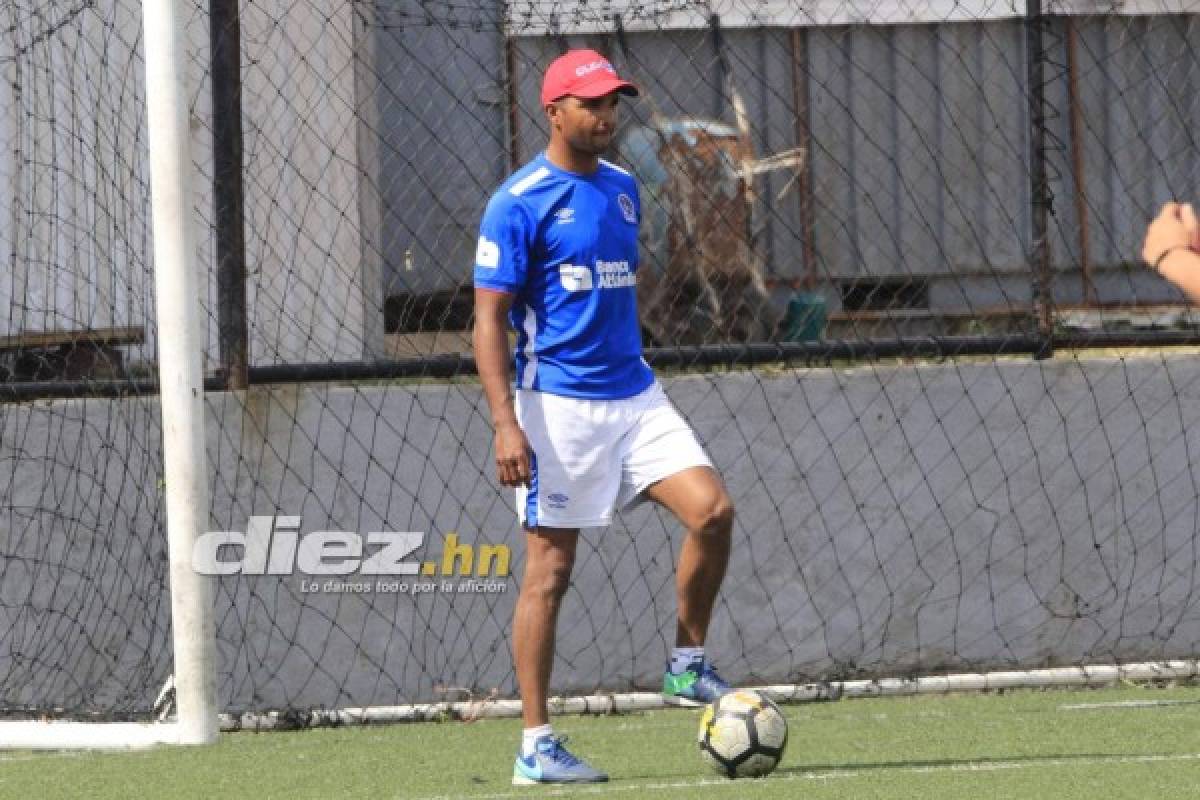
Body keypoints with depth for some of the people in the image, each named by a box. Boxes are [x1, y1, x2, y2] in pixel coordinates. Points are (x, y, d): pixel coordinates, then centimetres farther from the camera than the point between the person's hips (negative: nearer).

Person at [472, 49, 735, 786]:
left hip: (633, 394, 6)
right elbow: (490, 318, -11)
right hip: (558, 407, -6)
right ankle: (536, 745, 3)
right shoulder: (520, 203, -9)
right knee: (550, 570, -3)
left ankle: (688, 668, 6)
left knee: (712, 509, -12)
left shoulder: (622, 189, 12)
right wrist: (506, 423, -19)